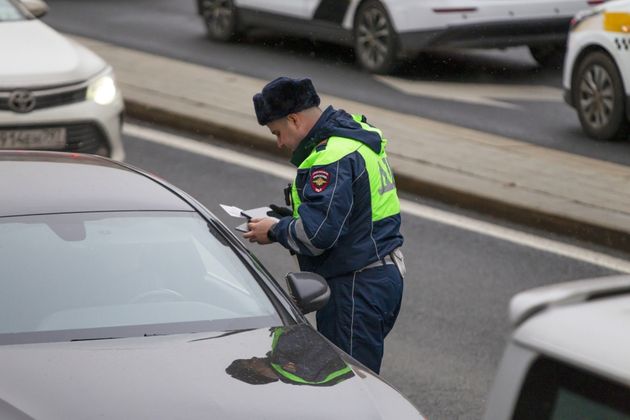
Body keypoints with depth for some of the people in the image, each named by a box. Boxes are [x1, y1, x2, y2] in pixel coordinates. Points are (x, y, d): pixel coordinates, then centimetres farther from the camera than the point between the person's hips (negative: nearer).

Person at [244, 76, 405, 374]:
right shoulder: (356, 135, 13)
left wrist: (275, 231, -8)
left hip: (356, 286, -11)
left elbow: (317, 234, -26)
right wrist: (290, 218, 12)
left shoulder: (332, 157, -20)